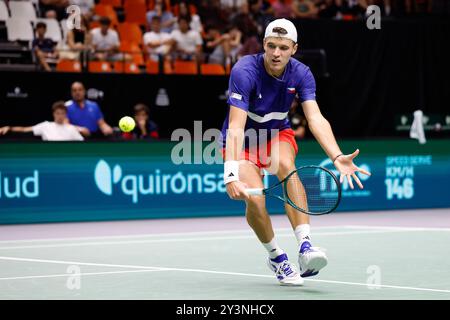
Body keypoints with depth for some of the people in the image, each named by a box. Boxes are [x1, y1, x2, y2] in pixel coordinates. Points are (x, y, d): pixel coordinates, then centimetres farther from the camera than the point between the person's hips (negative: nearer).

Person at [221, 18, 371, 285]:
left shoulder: (301, 74, -16)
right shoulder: (245, 71, -28)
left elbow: (316, 119, -27)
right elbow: (236, 127, -36)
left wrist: (337, 157, -44)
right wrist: (231, 173, -48)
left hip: (277, 133, 2)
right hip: (243, 140, -2)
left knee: (286, 165, -33)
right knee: (254, 200, -24)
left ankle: (306, 246, -39)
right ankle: (276, 256, 3)